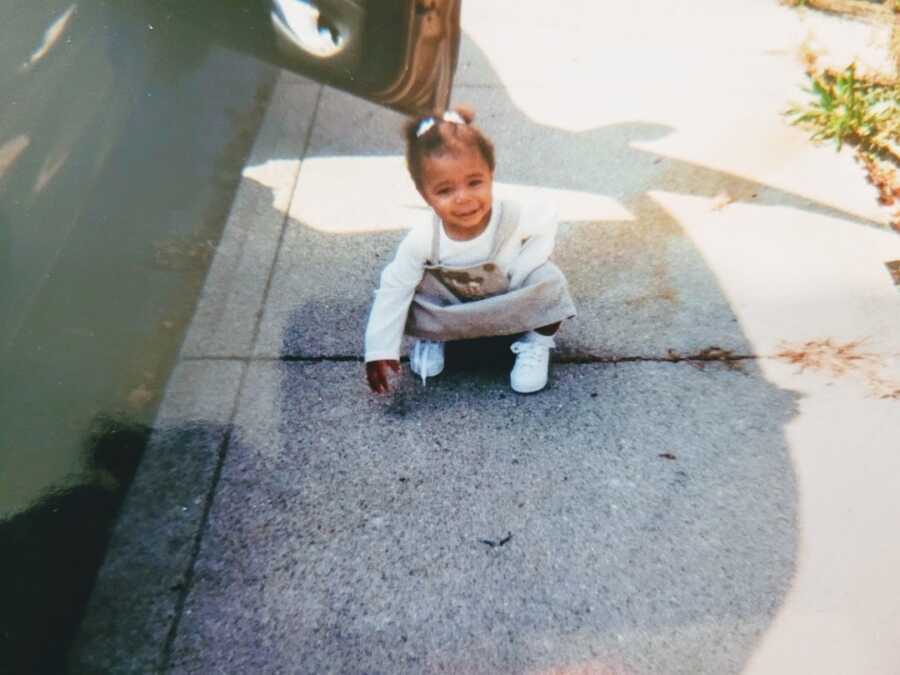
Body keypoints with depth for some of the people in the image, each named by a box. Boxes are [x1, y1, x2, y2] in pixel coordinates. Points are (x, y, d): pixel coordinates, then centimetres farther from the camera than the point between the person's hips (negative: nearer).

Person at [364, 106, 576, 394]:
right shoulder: (421, 241, -29)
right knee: (411, 292, -24)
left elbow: (547, 218, -9)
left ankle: (537, 343, 0)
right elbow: (393, 290, -22)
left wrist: (524, 267, -20)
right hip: (451, 310, 1)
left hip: (512, 305, 0)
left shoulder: (516, 218, -29)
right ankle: (432, 335, 7)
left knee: (548, 280, -27)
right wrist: (380, 351, -23)